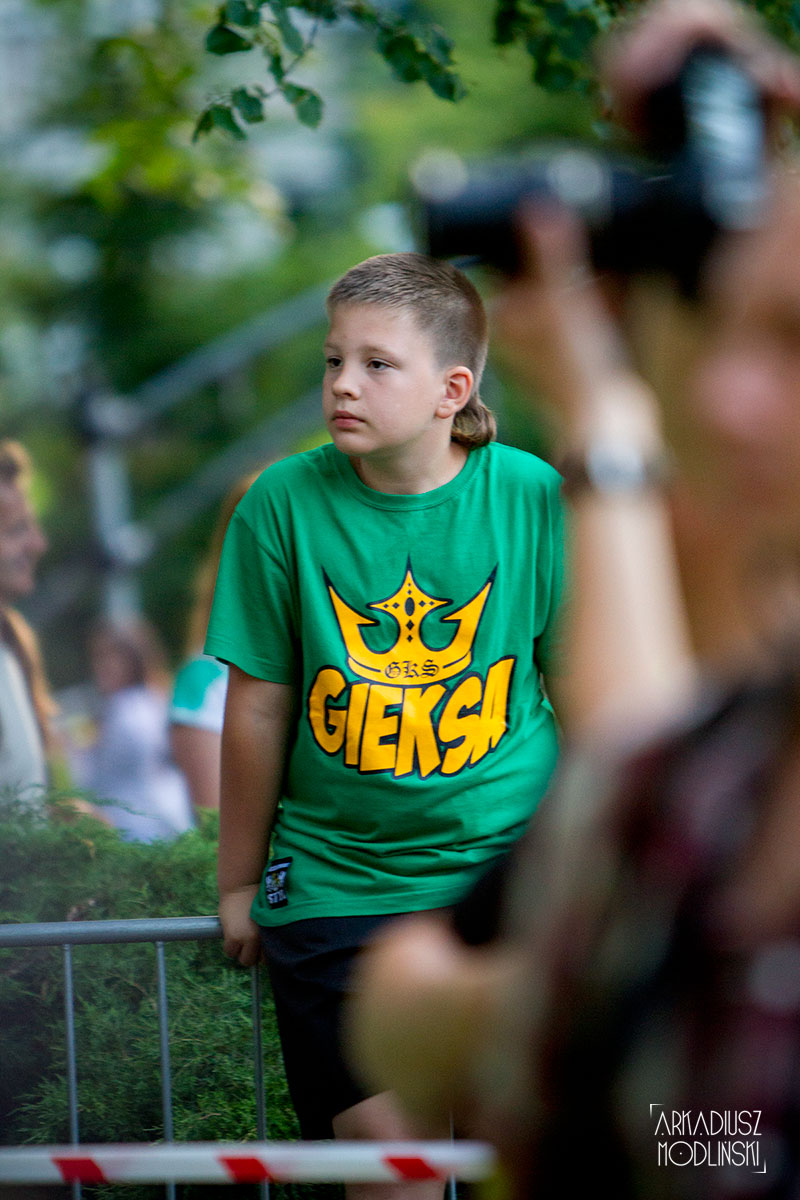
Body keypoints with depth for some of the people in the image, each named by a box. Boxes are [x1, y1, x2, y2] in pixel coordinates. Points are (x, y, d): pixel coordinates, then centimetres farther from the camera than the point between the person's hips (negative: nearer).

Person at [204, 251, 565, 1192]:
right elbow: (259, 706, 3)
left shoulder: (535, 499, -5)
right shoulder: (284, 503, -6)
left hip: (510, 867, 0)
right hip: (336, 880, 0)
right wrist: (240, 882, 11)